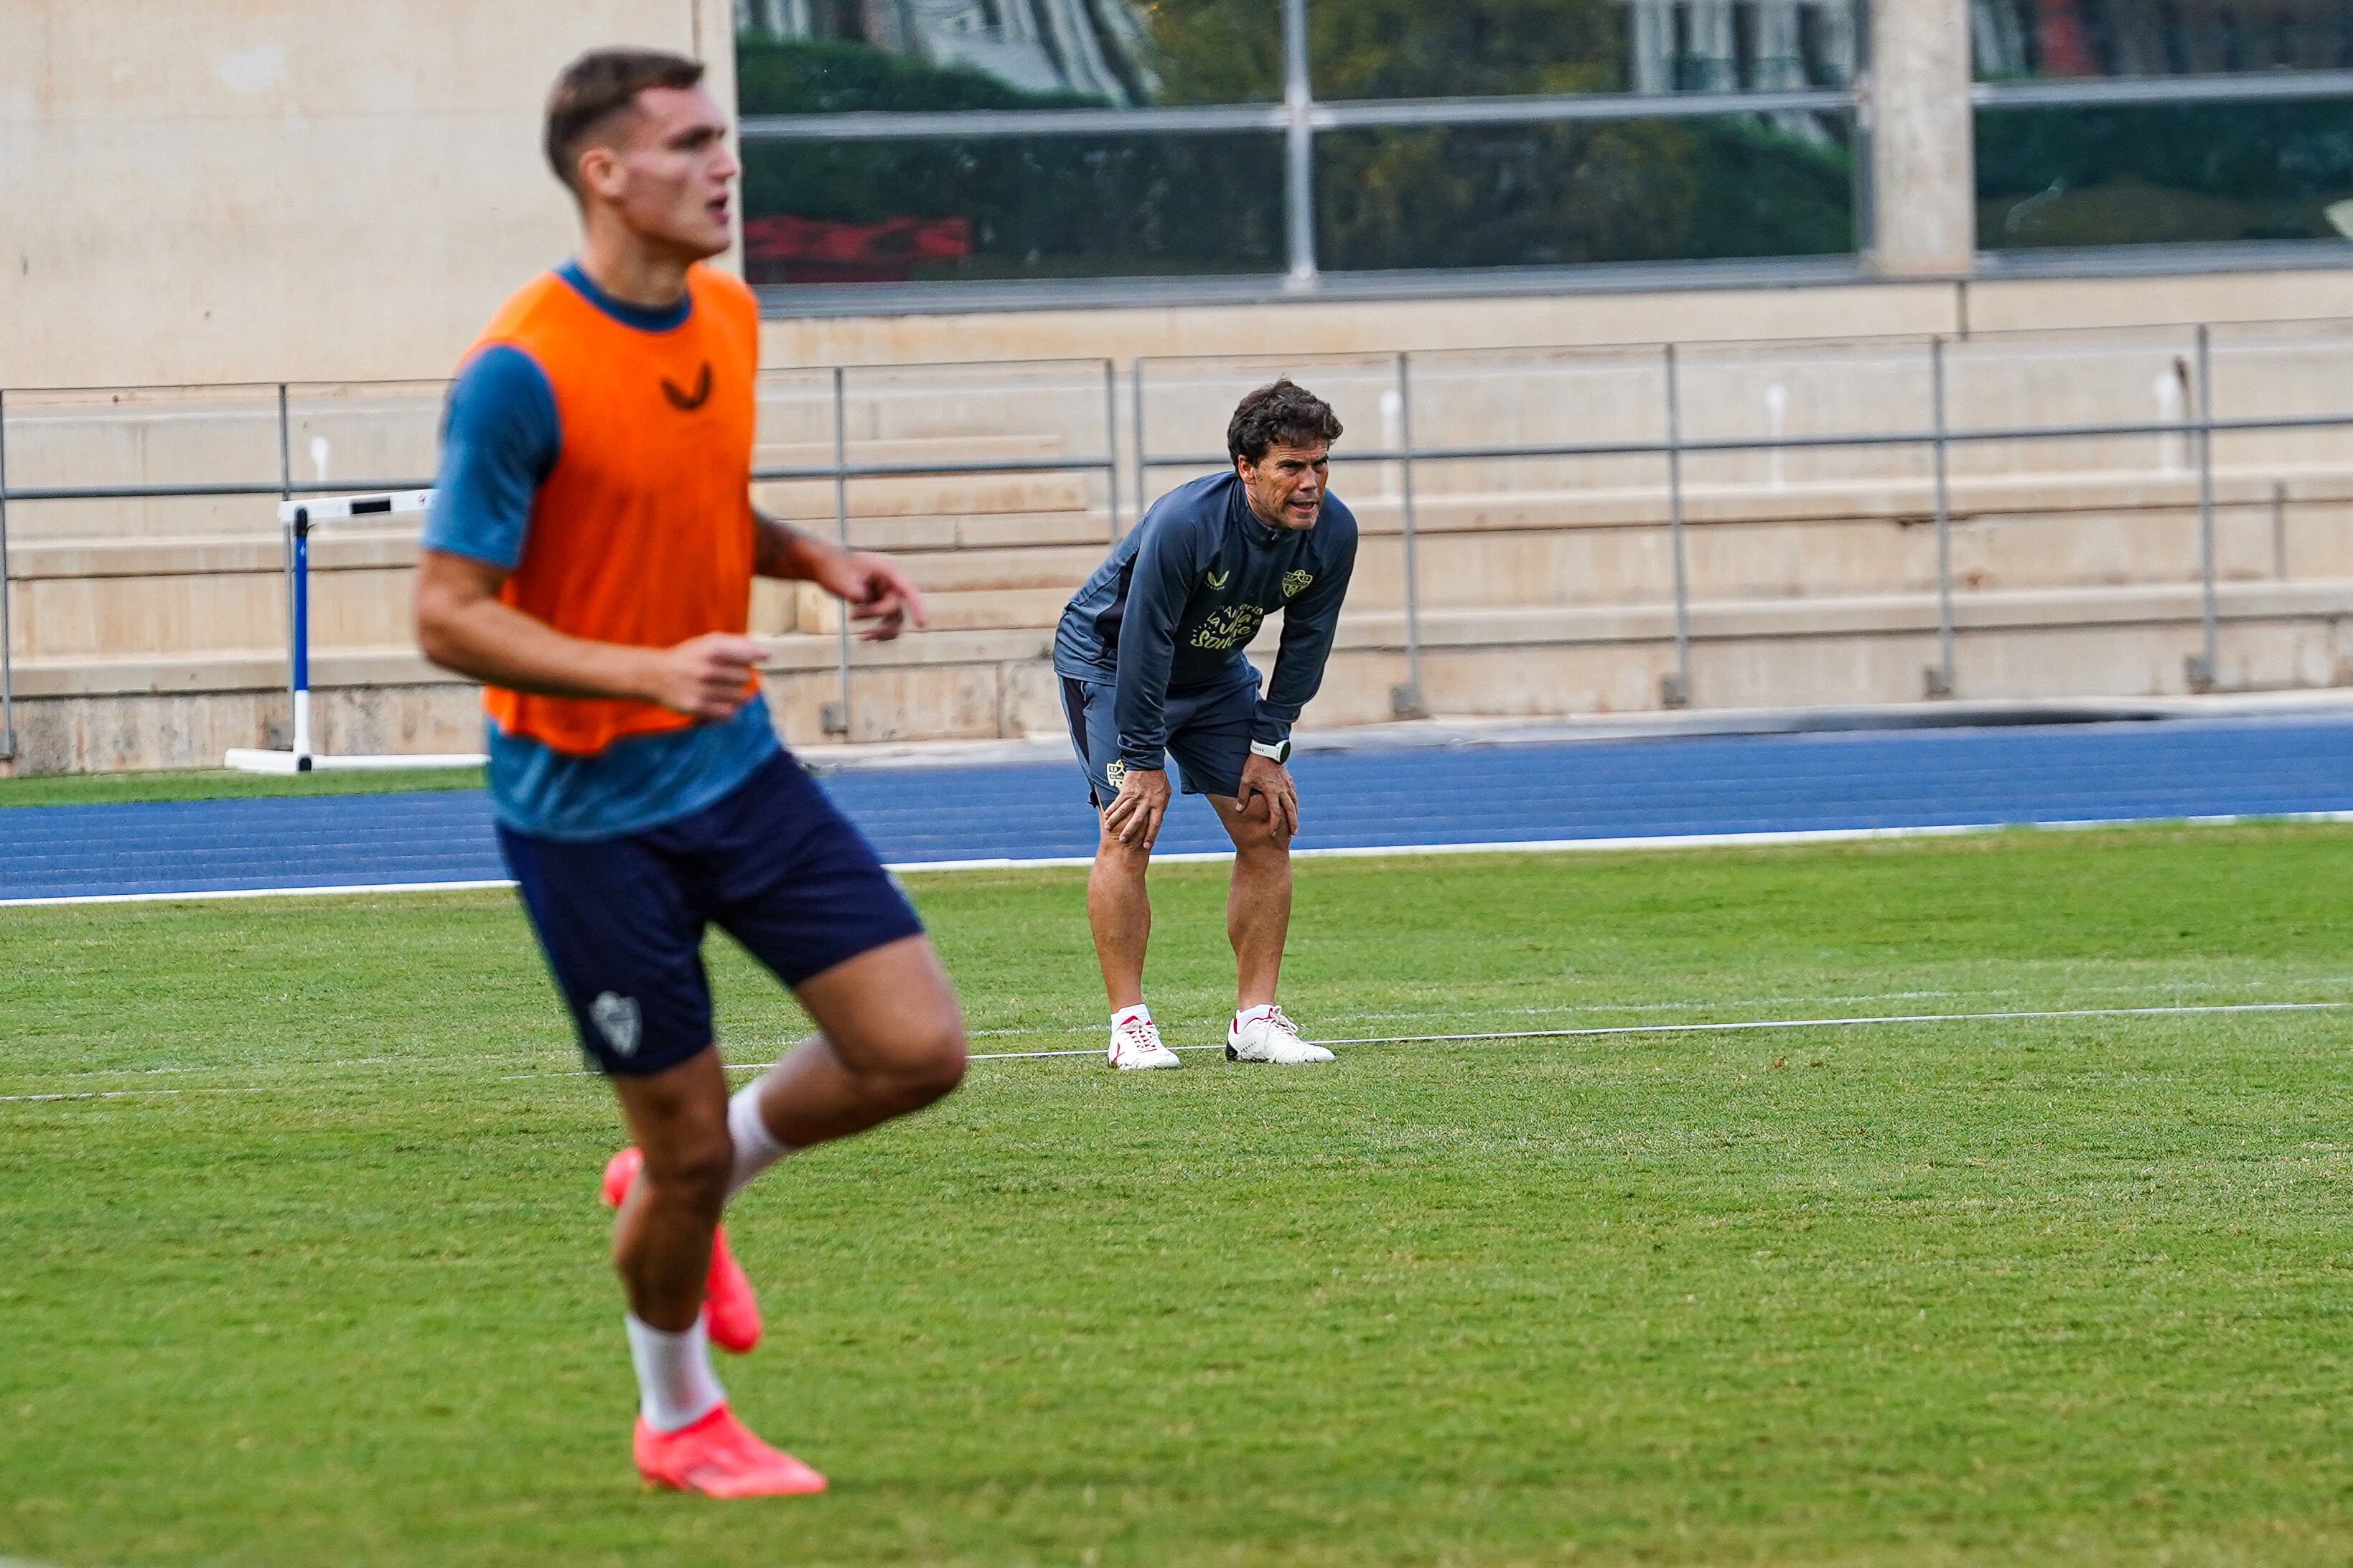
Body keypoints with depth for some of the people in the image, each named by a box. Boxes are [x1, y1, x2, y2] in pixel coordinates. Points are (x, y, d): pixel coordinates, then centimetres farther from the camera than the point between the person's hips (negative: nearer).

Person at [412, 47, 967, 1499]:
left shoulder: (728, 320, 4)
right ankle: (680, 1423, 26)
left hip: (737, 766, 7)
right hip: (590, 807, -7)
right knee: (687, 1139, 0)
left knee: (917, 1051, -4)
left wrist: (820, 561, 1)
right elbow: (448, 616, -19)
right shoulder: (522, 375, -20)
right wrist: (650, 673, -30)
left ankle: (691, 1186, 23)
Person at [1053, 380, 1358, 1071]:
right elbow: (1145, 646, -30)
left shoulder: (1333, 533, -19)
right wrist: (1145, 763, -25)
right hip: (1109, 657, -6)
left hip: (1214, 669, 6)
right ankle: (1129, 1025, -14)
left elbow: (1305, 645, -6)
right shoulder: (1184, 523, -36)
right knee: (1130, 829, -18)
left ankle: (1255, 1020, 1)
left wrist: (1268, 747, -8)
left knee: (1267, 826, -3)